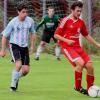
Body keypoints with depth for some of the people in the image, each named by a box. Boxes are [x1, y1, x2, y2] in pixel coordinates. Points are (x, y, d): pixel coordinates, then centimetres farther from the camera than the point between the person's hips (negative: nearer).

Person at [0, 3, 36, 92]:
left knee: (26, 70, -1)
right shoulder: (13, 22, -12)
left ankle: (16, 78, 31)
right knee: (18, 65, -26)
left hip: (25, 47, 4)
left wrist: (32, 45, 11)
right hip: (14, 45, -4)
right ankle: (13, 84, -8)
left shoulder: (30, 21, -3)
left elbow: (32, 33, 16)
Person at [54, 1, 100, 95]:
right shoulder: (66, 20, -7)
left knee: (90, 66, -5)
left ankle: (90, 89, 10)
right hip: (67, 47, -6)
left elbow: (86, 35, 23)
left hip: (77, 47, 6)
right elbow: (56, 35, -6)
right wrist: (67, 40, -20)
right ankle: (77, 87, -10)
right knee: (80, 63, -27)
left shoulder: (81, 22, 10)